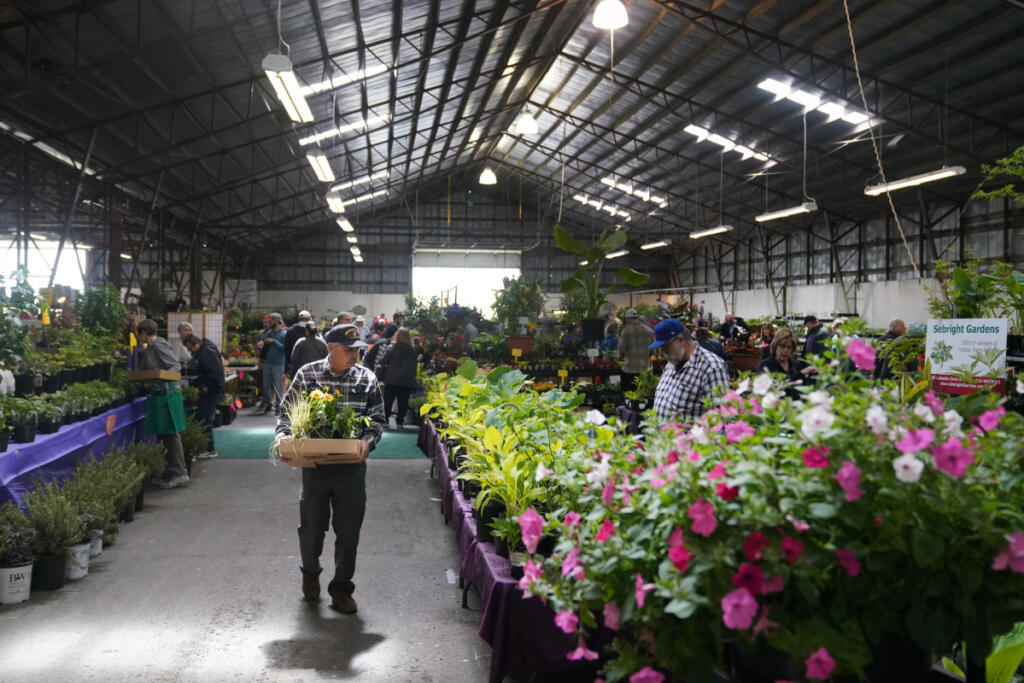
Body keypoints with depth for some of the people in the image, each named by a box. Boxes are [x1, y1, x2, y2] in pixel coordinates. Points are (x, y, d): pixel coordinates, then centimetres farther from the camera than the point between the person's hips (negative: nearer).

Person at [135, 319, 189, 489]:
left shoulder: (160, 346, -11)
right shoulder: (150, 349, 18)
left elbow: (176, 366, -18)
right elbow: (141, 370, 29)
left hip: (167, 393, -9)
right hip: (158, 394, 9)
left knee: (171, 435, -7)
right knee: (163, 435, 11)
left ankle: (179, 473, -4)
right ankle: (169, 474, 17)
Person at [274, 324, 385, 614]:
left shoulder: (366, 378, 0)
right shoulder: (306, 374, -2)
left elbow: (377, 418, 4)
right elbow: (287, 411, 5)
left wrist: (368, 440, -15)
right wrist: (282, 436, -12)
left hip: (352, 466, 1)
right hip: (315, 464, 0)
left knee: (348, 530, 6)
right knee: (311, 525, 12)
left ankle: (341, 590, 23)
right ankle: (310, 573, 42)